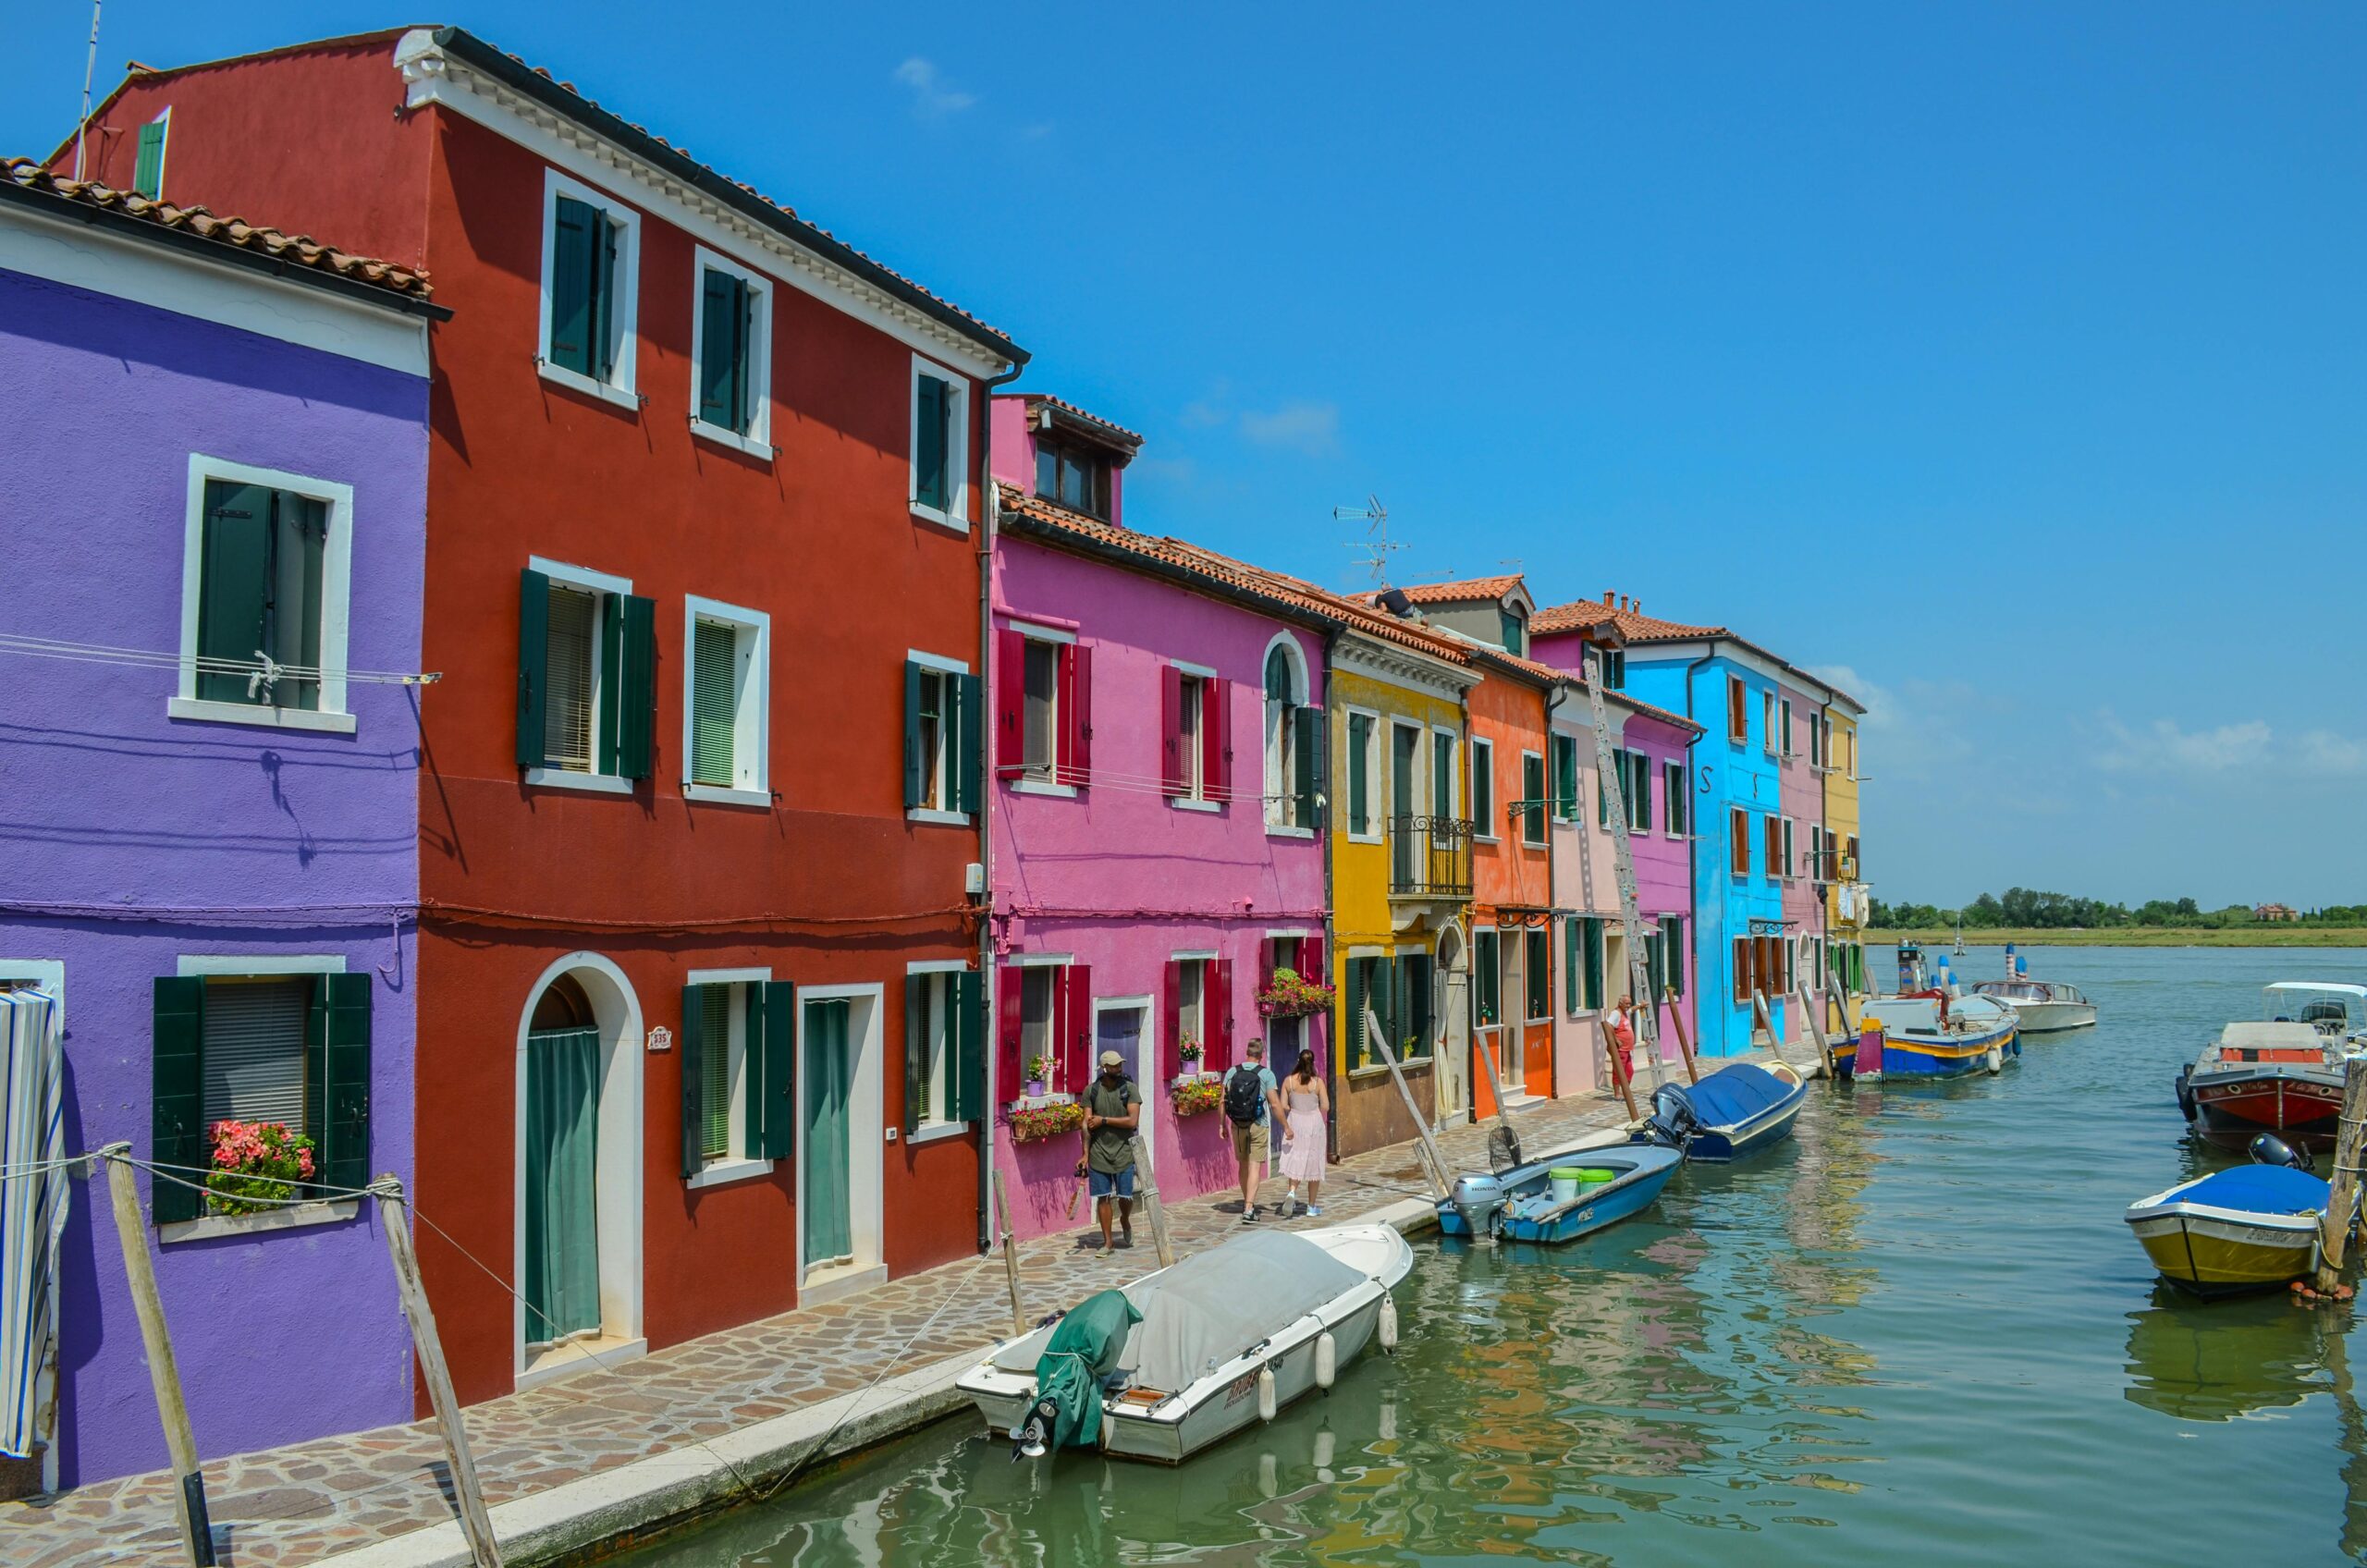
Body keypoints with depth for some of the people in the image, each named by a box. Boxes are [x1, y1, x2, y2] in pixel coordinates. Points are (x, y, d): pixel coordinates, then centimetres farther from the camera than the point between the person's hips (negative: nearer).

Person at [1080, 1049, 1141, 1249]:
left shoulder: (1129, 1089, -4)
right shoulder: (1091, 1090, 0)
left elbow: (1132, 1120, -13)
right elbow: (1087, 1124, 0)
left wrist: (1103, 1120, -13)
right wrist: (1085, 1154, -3)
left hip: (1123, 1152, -1)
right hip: (1099, 1152, 1)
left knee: (1125, 1196, 2)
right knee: (1102, 1197, 3)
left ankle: (1125, 1221, 35)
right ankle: (1107, 1241, 14)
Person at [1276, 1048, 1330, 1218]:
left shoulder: (1288, 1081, -2)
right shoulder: (1318, 1082, -7)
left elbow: (1283, 1105, -4)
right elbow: (1325, 1107, -8)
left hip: (1294, 1124, 1)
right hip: (1314, 1123, -1)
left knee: (1296, 1162, 10)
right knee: (1314, 1166, 9)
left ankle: (1292, 1192, -18)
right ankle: (1312, 1207, 16)